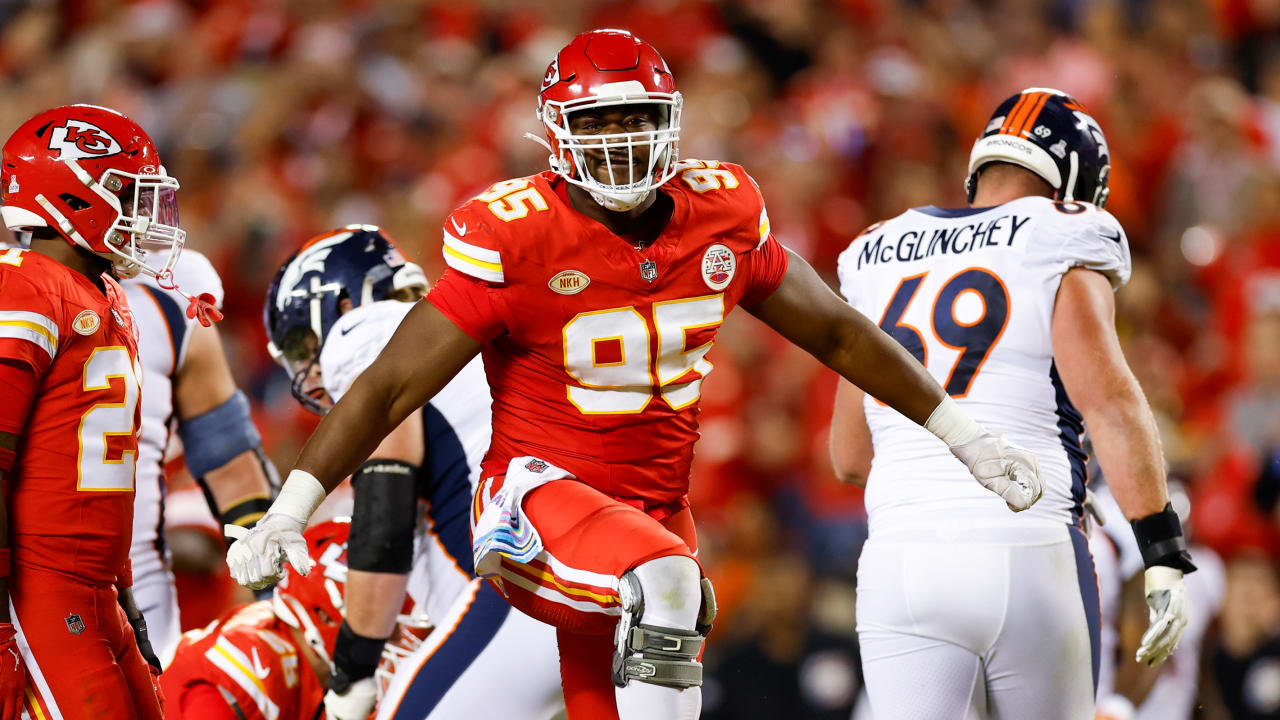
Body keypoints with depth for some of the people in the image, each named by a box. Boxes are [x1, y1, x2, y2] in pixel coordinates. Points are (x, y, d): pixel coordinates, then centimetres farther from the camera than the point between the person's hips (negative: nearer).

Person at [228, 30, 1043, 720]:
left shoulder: (720, 218, 0)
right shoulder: (518, 240, -14)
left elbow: (838, 333, 13)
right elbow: (393, 386, -11)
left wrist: (966, 437, 16)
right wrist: (290, 509, -17)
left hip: (656, 507, 6)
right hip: (541, 496, -6)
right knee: (665, 579, -33)